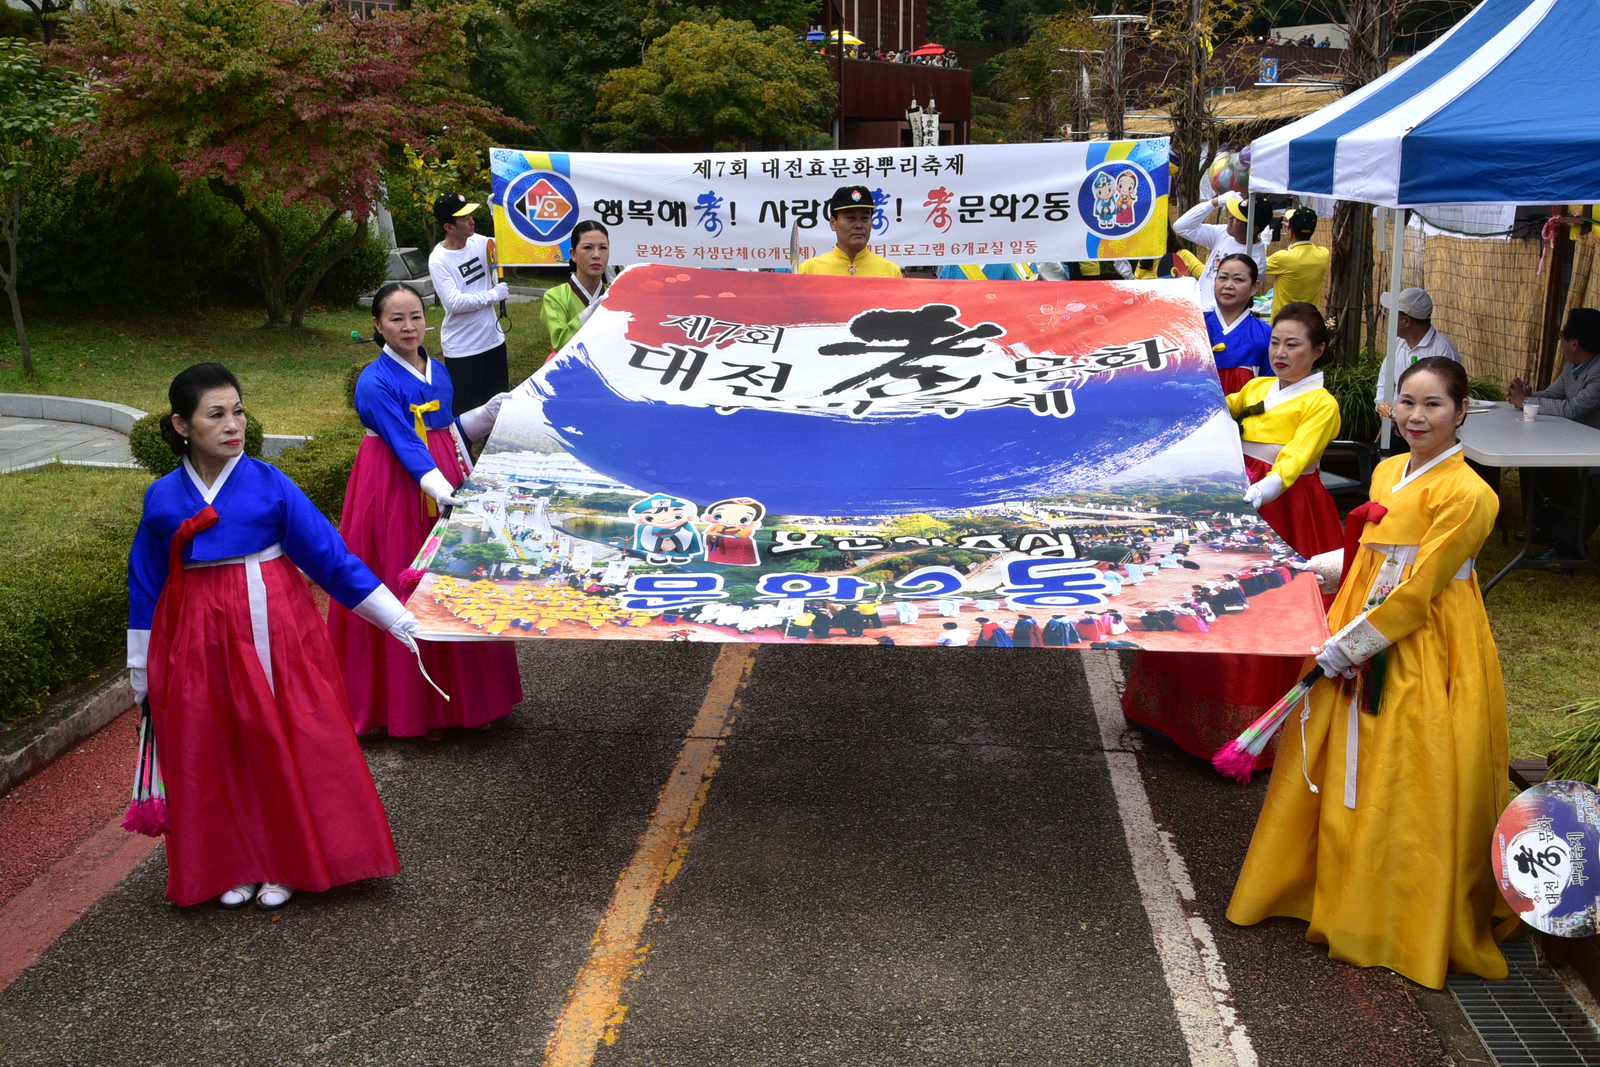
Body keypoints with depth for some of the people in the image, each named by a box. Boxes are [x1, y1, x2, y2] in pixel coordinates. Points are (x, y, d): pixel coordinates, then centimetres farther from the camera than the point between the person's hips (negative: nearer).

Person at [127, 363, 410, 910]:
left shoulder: (268, 484, -7)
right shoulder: (163, 499, -1)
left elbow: (330, 556, -6)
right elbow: (146, 585, 9)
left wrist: (397, 619, -8)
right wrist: (141, 670, 13)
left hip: (274, 631, -2)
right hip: (199, 638, 2)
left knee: (284, 742, 3)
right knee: (213, 753, 8)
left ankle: (284, 860, 22)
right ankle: (234, 864, 27)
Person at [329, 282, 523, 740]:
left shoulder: (437, 371, 8)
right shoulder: (375, 383, -15)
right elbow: (406, 445, -23)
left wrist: (487, 414, 3)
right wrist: (441, 491, -32)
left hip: (446, 483, 7)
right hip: (398, 492, -7)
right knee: (410, 597, -2)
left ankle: (465, 697, 25)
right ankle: (413, 708, 11)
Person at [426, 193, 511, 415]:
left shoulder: (478, 242, 0)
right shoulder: (438, 260, -16)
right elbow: (454, 303, -24)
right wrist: (493, 295, -16)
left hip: (493, 339, 6)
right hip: (462, 348, -6)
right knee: (465, 411, 1)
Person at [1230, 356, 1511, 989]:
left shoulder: (1466, 494, -17)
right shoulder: (1387, 471, 7)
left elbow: (1418, 589, -18)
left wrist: (1351, 644, -15)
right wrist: (1338, 636, 11)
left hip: (1426, 657, -8)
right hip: (1362, 647, 8)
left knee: (1409, 791, 2)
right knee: (1341, 772, 17)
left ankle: (1413, 929, 18)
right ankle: (1333, 889, 35)